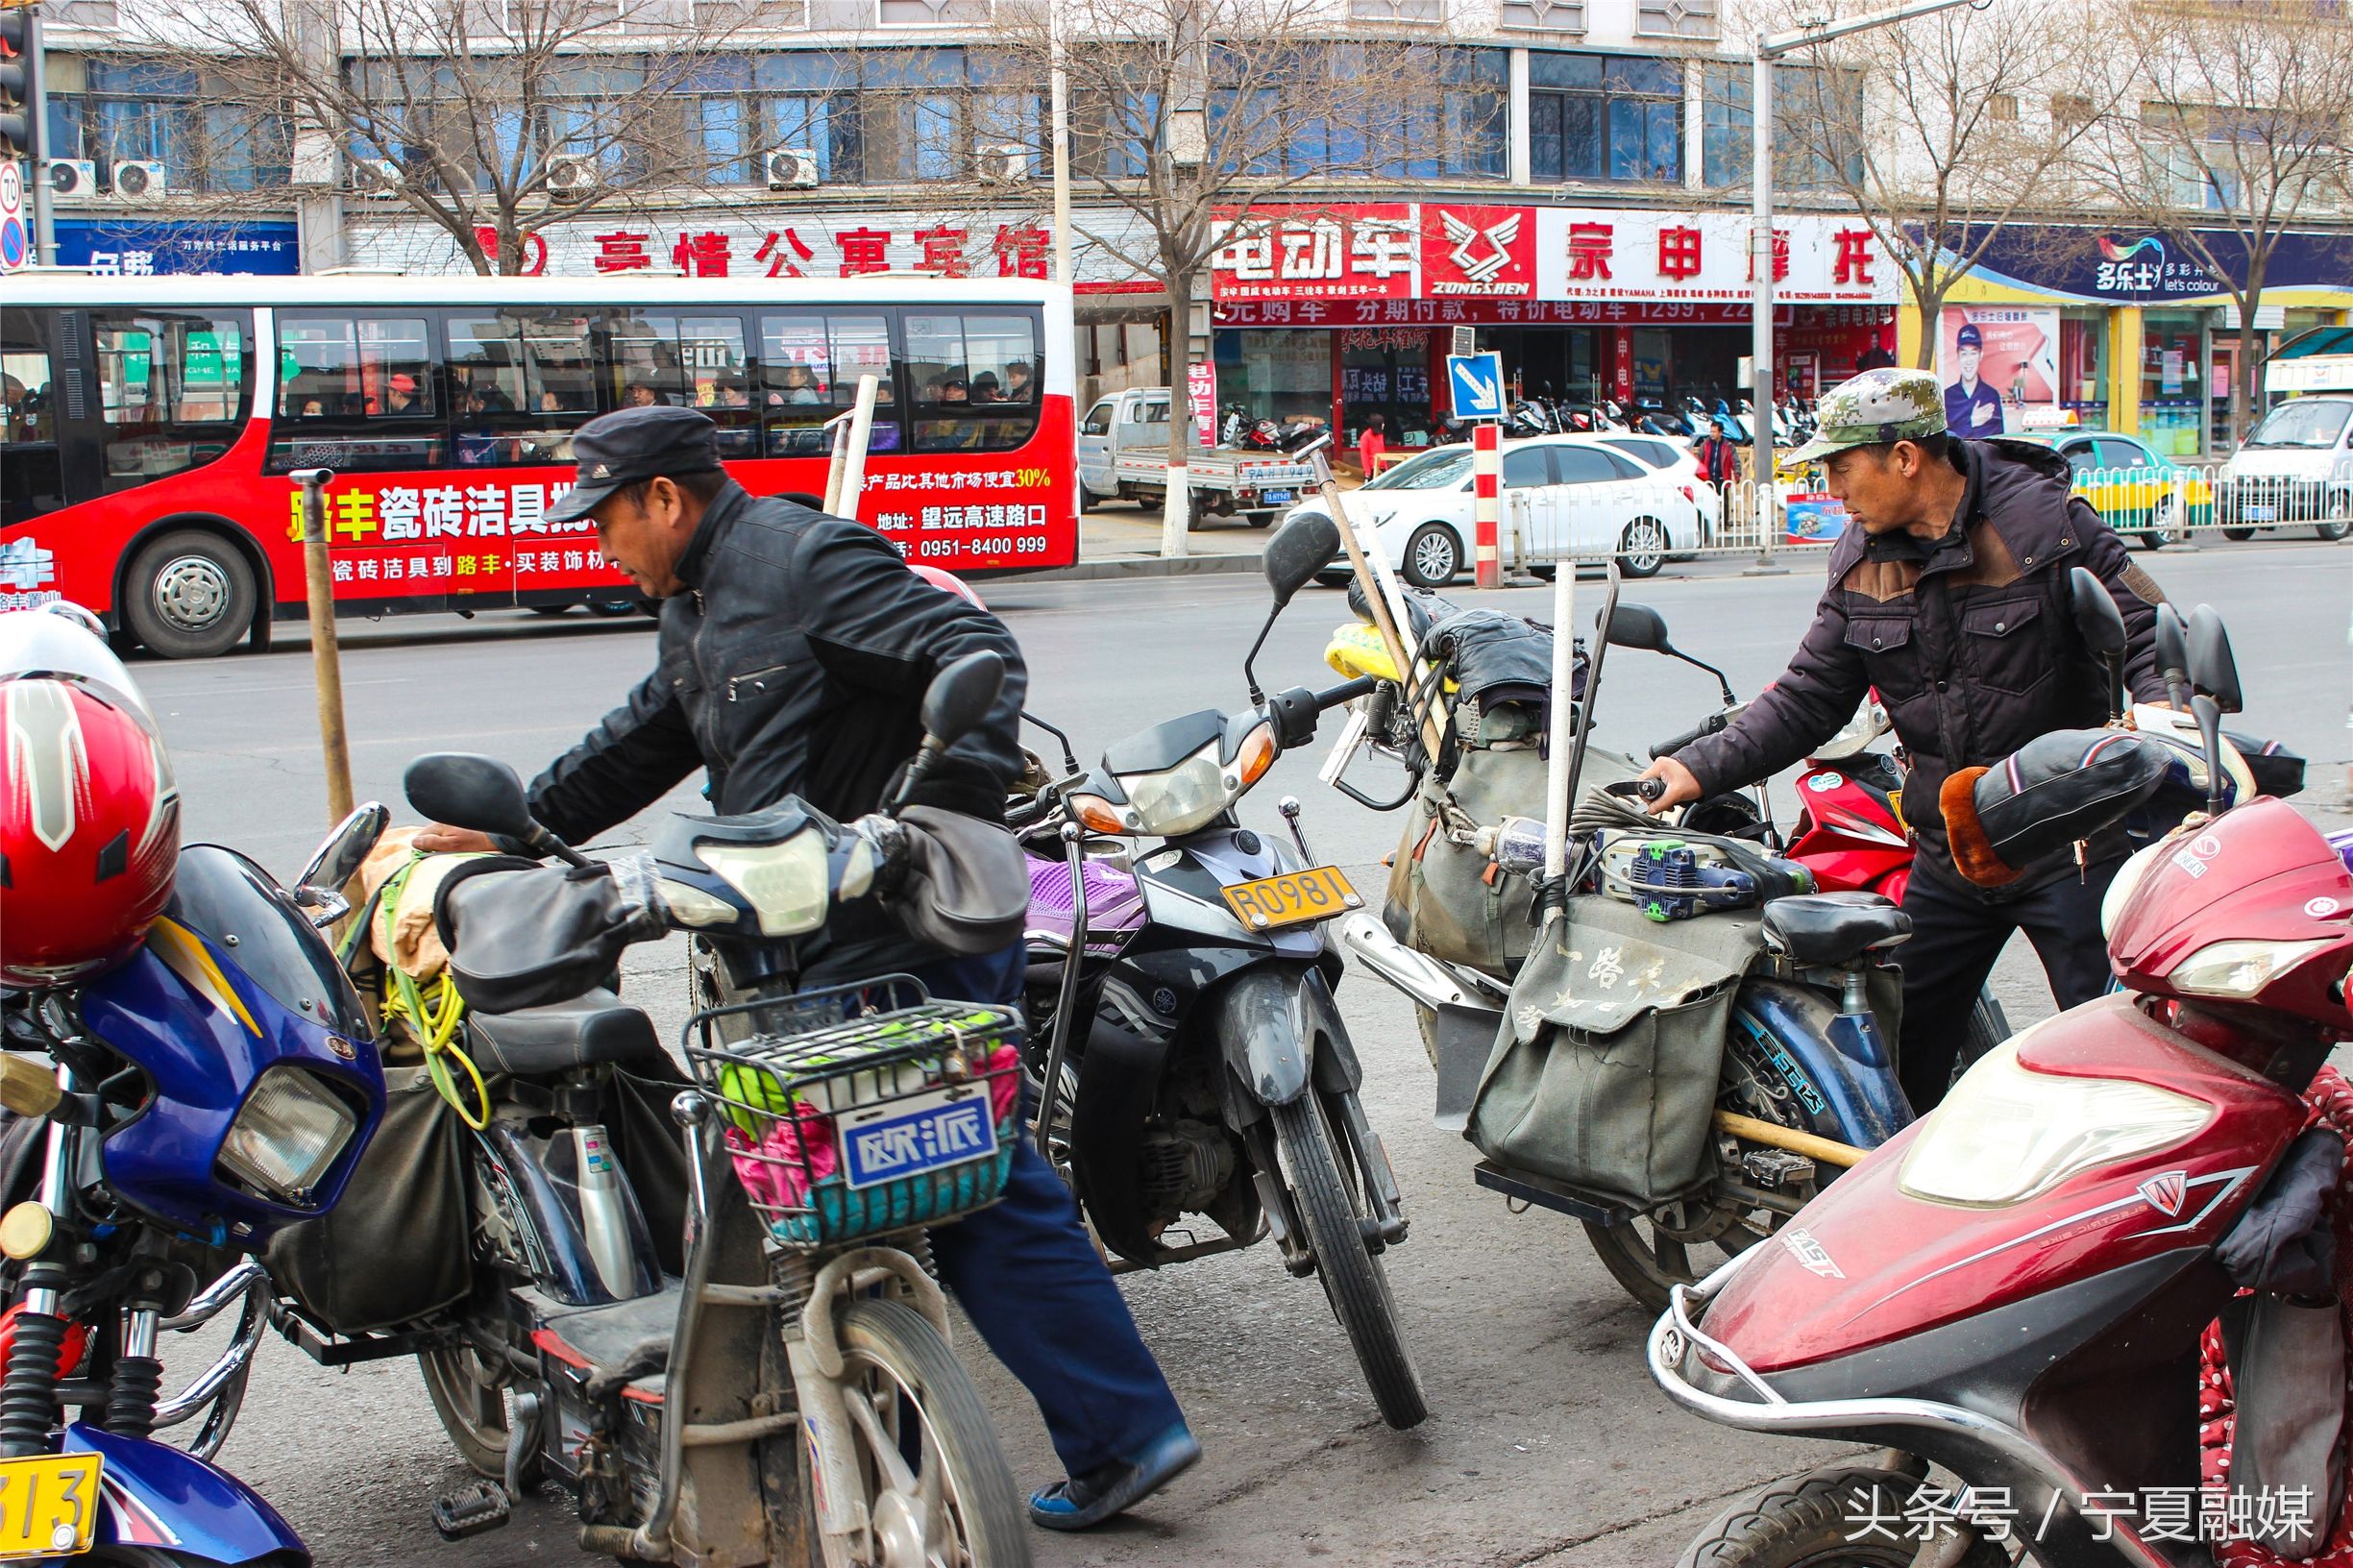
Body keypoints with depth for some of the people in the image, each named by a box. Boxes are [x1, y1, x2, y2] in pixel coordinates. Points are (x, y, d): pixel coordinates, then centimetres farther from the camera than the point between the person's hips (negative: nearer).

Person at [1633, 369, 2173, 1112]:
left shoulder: (2045, 521, -11)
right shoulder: (1860, 556, 5)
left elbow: (2152, 632, -10)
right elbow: (1810, 695, 6)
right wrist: (1704, 766, -6)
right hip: (1948, 851, 5)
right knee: (1896, 1055, 10)